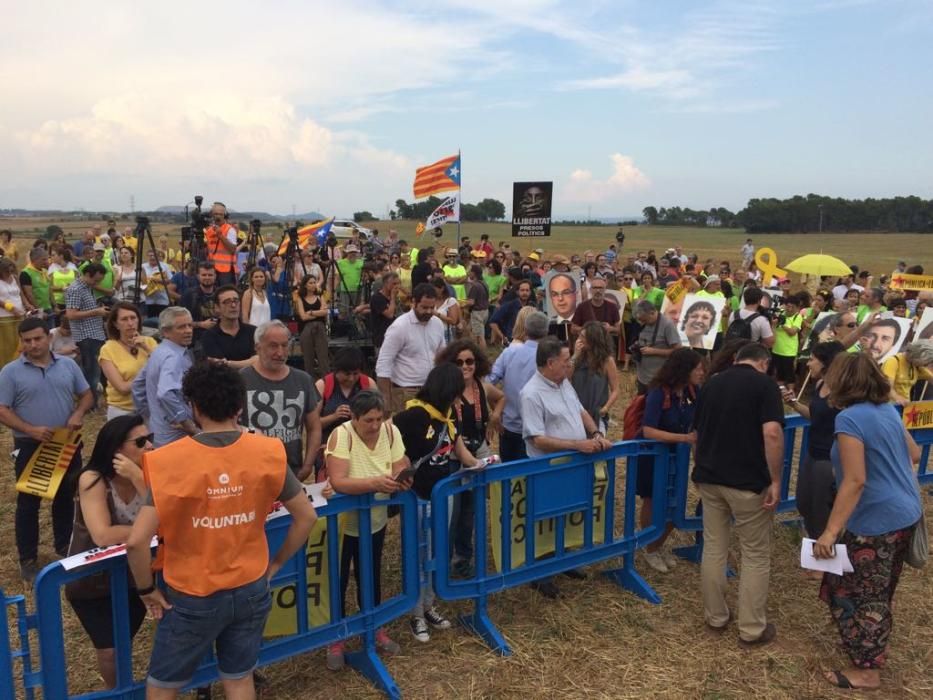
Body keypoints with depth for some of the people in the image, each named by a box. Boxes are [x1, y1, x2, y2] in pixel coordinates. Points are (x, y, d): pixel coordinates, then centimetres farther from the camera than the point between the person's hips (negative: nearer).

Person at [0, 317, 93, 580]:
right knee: (28, 503, 5)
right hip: (30, 446, -3)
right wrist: (31, 430, -23)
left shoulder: (67, 364, 2)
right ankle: (28, 559, 17)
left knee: (66, 497, 15)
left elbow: (86, 395, 9)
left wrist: (78, 414, -12)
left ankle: (65, 546, 32)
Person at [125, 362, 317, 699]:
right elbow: (306, 516, -4)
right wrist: (276, 563, 8)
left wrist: (146, 590, -5)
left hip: (193, 598, -2)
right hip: (251, 590, 3)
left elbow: (137, 542, -22)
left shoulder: (170, 462, -19)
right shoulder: (268, 453, -11)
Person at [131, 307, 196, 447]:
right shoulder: (174, 357, -19)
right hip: (176, 438, -10)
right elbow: (166, 394, -34)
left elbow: (137, 386, 20)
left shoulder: (159, 352, 11)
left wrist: (149, 417, 23)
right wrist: (191, 428, -27)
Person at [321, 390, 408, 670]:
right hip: (342, 522, -4)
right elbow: (337, 482, -34)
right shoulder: (341, 435, -26)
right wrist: (374, 483, -47)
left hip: (375, 520, 4)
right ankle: (336, 639, 29)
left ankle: (375, 628, 41)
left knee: (371, 576, 21)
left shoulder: (390, 431, -12)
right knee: (338, 579, 9)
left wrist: (402, 478, -35)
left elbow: (401, 468, -11)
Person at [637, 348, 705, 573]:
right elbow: (648, 431, -35)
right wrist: (686, 438, -38)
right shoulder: (658, 393, -28)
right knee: (653, 504, 10)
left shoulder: (693, 391, -10)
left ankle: (659, 546, 35)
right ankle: (650, 550, 31)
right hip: (651, 455, -6)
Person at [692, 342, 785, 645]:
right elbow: (772, 433, -20)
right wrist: (775, 480, -14)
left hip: (709, 477, 5)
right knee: (756, 555, 8)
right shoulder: (764, 384, -7)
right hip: (748, 481, -5)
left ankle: (716, 617, 26)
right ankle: (752, 629, 16)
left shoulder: (711, 383, 10)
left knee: (713, 548, 15)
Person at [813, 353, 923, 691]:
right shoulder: (889, 411, 4)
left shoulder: (850, 418, -22)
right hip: (906, 514, 9)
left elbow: (855, 481, -26)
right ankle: (876, 648, 41)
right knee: (879, 592, 24)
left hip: (877, 522, -9)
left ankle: (867, 670, 18)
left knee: (852, 595, 6)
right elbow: (914, 454, 18)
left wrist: (830, 531, -24)